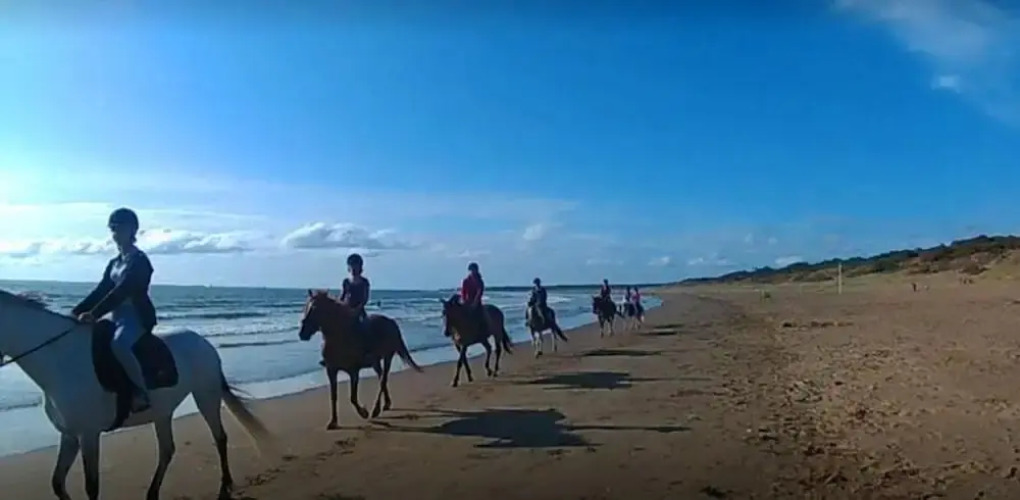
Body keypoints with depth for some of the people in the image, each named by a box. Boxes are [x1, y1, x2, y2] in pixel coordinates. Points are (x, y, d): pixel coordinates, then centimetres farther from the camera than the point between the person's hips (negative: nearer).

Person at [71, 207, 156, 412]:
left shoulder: (140, 260, -11)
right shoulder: (114, 263, 16)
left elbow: (121, 292, -21)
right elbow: (101, 290, 13)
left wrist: (94, 314, -27)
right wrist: (76, 311, 1)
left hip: (138, 317, -10)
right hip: (117, 317, 10)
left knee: (119, 344, -35)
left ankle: (142, 392, -26)